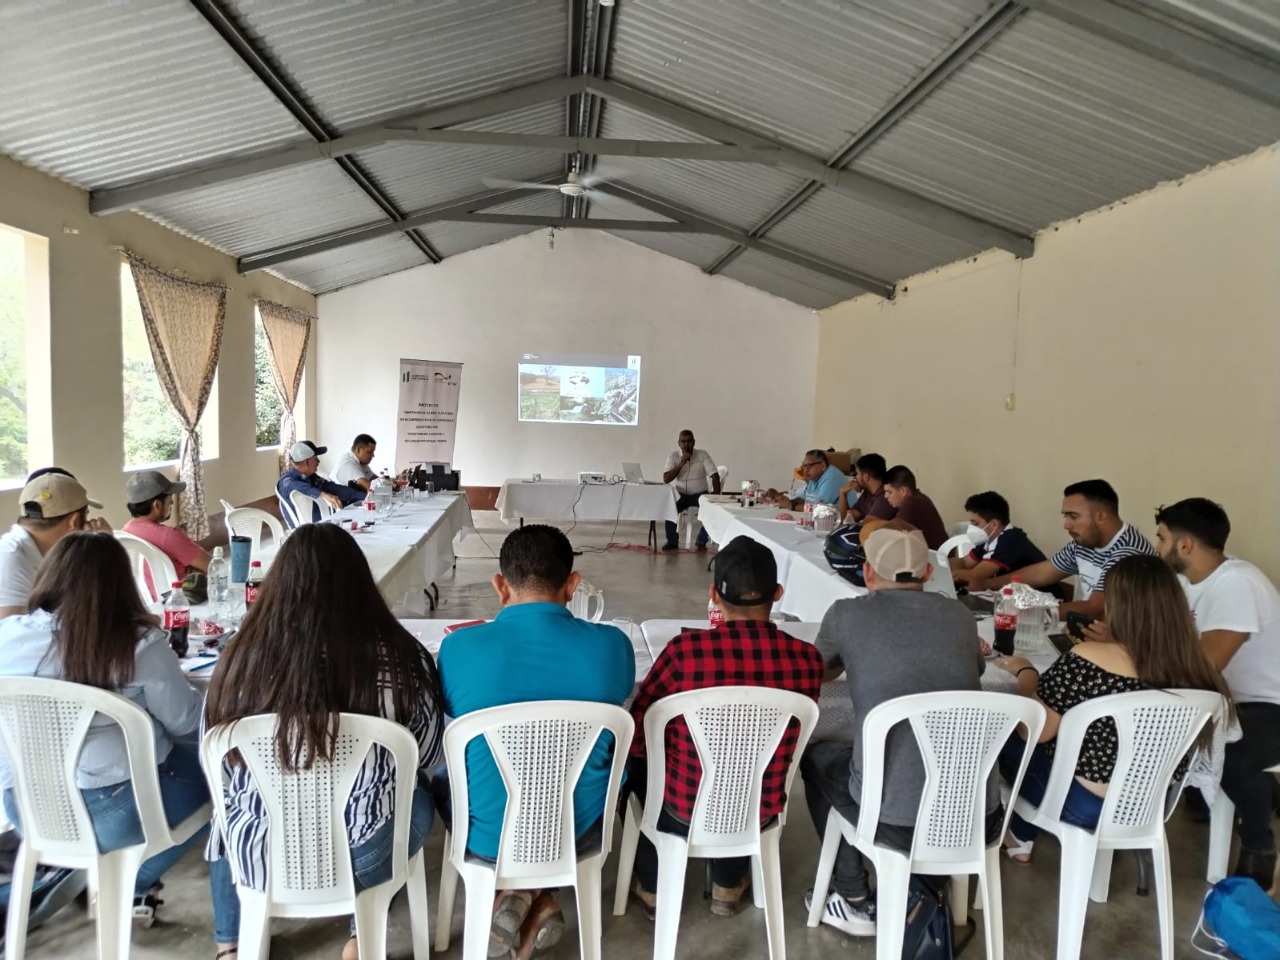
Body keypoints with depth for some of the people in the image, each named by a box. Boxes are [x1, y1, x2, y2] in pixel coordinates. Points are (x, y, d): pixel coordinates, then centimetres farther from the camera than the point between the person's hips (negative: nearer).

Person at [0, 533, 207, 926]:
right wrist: (180, 686, 13)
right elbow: (186, 722, -9)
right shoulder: (140, 644, -19)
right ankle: (130, 888, 18)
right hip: (113, 810, -6)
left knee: (182, 757, 26)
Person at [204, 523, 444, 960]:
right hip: (365, 857, -1)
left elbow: (218, 767, 1)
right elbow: (426, 758, -2)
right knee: (417, 794, 32)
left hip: (259, 857, 2)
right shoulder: (401, 658, -18)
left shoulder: (241, 658, -15)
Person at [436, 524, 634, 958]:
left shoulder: (458, 648, -17)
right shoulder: (613, 645, -16)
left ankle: (518, 894, 15)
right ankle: (540, 899, 19)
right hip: (580, 829, 1)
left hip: (488, 835, 0)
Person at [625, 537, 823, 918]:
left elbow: (636, 736, -9)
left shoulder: (685, 649, -24)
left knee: (633, 757, 28)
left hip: (686, 814, -2)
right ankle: (728, 885, 40)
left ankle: (654, 888, 36)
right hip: (761, 813, 3)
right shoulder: (807, 659, -16)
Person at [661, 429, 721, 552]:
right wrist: (681, 464, -23)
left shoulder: (703, 455, -7)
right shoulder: (673, 456, -5)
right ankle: (672, 541, -9)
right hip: (681, 495, 1)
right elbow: (666, 479, -15)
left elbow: (715, 476, -10)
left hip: (700, 494, 0)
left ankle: (702, 542, -11)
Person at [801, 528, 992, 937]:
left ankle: (853, 899, 28)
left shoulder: (847, 614, 1)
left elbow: (821, 672, 22)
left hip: (897, 821, -4)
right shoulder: (959, 614, 10)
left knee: (816, 757, 25)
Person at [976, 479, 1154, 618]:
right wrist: (985, 584, 10)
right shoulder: (1083, 543, 4)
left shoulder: (1128, 552, -22)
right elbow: (1041, 573, 15)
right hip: (1090, 631, 7)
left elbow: (1094, 610, -27)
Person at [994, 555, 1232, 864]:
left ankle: (1020, 837, 38)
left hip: (1086, 805, -6)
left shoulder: (1088, 660, -28)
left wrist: (1025, 672, -1)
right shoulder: (1195, 668, -12)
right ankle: (1024, 832, 40)